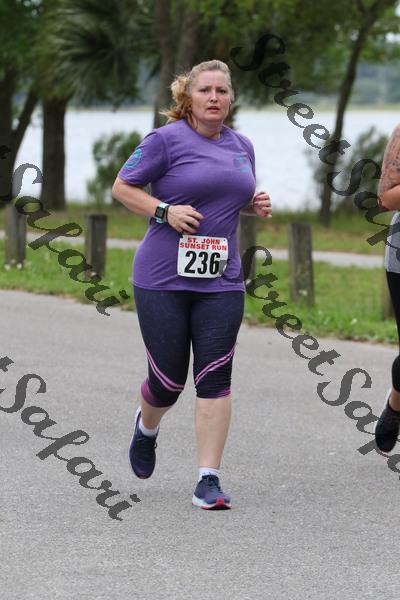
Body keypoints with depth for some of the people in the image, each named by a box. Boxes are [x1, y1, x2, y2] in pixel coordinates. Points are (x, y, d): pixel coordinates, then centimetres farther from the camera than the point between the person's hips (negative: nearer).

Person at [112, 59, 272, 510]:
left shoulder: (241, 146, 11)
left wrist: (256, 205, 4)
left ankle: (208, 481, -4)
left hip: (221, 281, 4)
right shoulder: (166, 139, -6)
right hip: (163, 279, -4)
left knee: (214, 378, -6)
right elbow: (122, 188, -2)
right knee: (169, 379, 1)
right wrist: (165, 210, -17)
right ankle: (147, 426, 38)